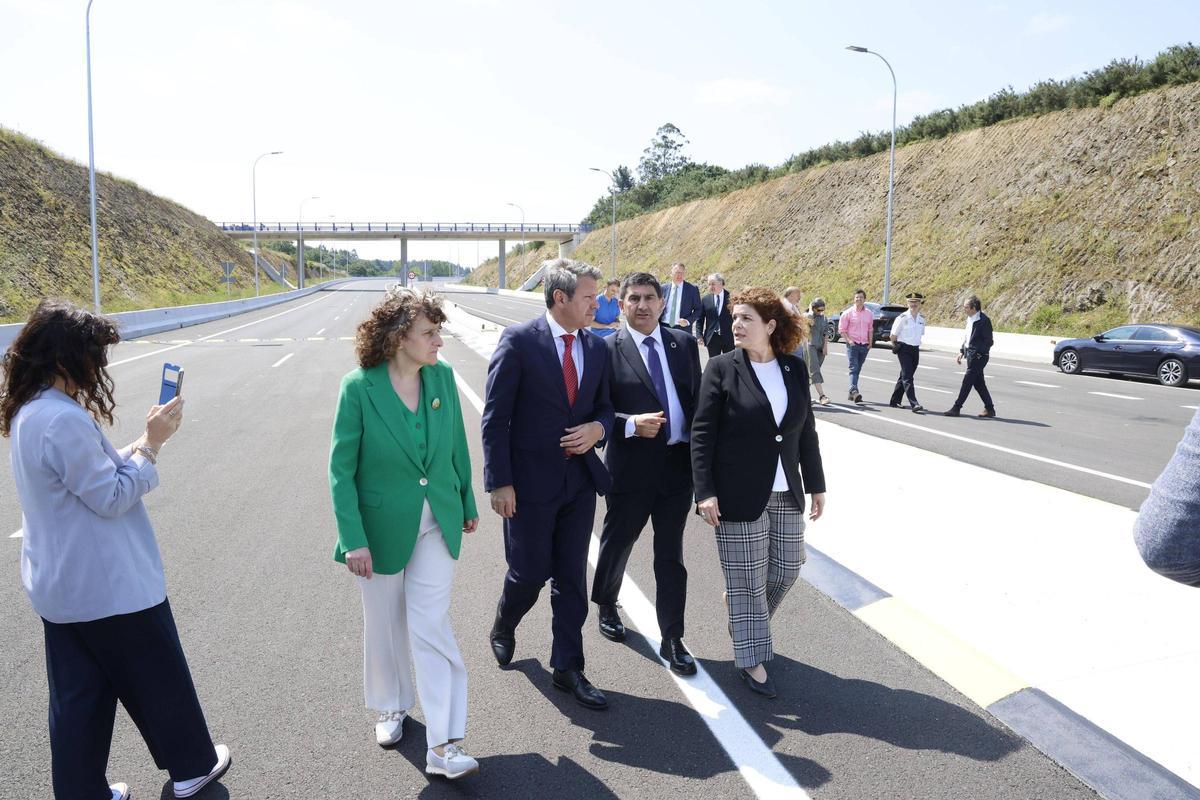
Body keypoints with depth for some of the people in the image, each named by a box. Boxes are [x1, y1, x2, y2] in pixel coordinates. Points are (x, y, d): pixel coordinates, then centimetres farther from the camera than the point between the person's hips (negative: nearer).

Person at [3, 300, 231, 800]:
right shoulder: (65, 420, -27)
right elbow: (111, 498, -21)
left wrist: (146, 442, 3)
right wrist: (151, 443, -14)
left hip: (60, 585, 9)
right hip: (110, 586, -8)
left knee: (78, 695, 18)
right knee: (159, 679, 12)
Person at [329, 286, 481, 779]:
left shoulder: (442, 376, -7)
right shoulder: (359, 387, -17)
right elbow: (341, 468, -13)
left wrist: (467, 503, 12)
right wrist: (353, 540, -16)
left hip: (436, 523, 2)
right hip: (383, 524, -1)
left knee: (431, 627, 0)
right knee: (385, 624, 16)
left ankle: (443, 746, 6)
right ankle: (391, 708, 41)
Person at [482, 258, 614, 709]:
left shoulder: (597, 349, 6)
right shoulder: (518, 341, -11)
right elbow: (495, 417, -11)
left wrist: (598, 428, -9)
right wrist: (499, 482, -14)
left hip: (580, 479, 5)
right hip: (530, 481, -4)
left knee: (571, 578, 9)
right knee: (530, 572, 6)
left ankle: (567, 668, 23)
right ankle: (503, 628, 39)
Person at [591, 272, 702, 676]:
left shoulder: (684, 343, 4)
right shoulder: (607, 350, -6)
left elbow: (698, 398, 6)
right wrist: (631, 424, -23)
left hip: (679, 463, 2)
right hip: (631, 466, -2)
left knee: (671, 554, 9)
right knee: (617, 543, 17)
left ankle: (672, 639, 20)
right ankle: (607, 605, 44)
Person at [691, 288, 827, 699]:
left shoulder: (795, 369, 5)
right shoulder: (722, 368, -6)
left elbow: (807, 432, 11)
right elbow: (702, 434, -8)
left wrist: (816, 485, 12)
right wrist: (705, 491, -14)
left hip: (786, 494, 5)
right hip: (738, 495, -4)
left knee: (786, 570, 12)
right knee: (748, 578, 3)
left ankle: (741, 609, 40)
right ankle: (751, 661, 18)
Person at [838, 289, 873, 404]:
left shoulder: (869, 314, 10)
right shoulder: (848, 313, -2)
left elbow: (870, 329, 20)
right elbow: (842, 329, -1)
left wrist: (870, 342, 10)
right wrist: (849, 340, -12)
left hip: (864, 346, 4)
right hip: (853, 344, -4)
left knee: (858, 369, 9)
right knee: (854, 368, -16)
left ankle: (852, 394, 17)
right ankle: (854, 391, -29)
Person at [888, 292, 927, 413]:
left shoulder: (922, 318, 6)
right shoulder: (903, 318, -10)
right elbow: (893, 335, -2)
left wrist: (915, 344, 17)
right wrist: (896, 346, 9)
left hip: (915, 350, 6)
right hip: (904, 350, -6)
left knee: (905, 376, 14)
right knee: (907, 377, -10)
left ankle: (895, 401, 26)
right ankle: (915, 405, -16)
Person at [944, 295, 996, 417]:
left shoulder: (984, 320, -16)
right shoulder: (970, 319, 10)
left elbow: (989, 342, -16)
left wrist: (977, 353, -21)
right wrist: (962, 352, 14)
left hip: (979, 356, -9)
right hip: (970, 355, 9)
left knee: (967, 382, -4)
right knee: (978, 383, 13)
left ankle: (957, 408, 1)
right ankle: (989, 409, 21)